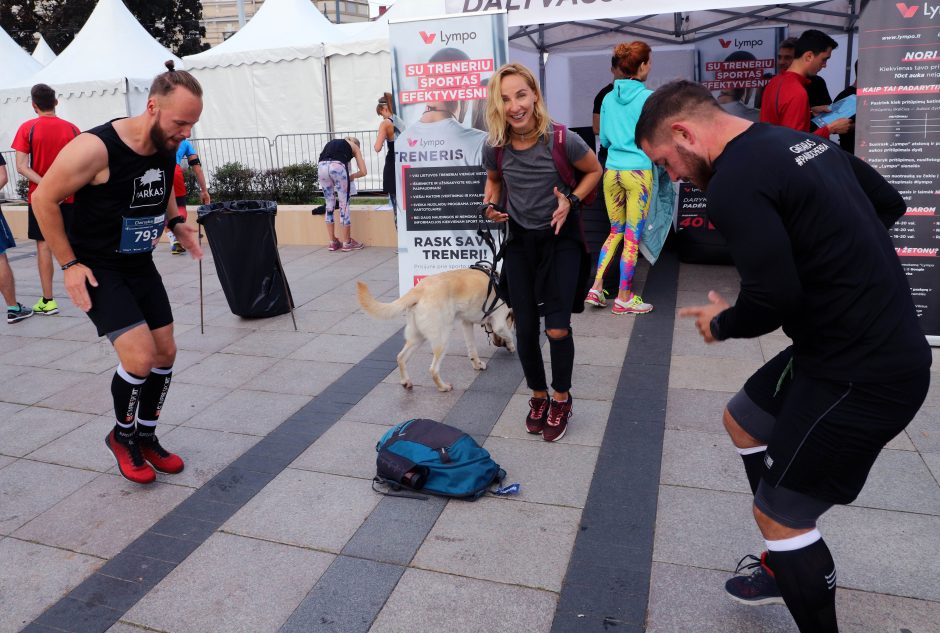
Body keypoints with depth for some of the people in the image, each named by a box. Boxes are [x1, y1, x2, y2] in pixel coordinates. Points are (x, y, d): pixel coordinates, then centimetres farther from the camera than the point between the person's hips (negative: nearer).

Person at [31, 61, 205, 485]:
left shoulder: (168, 148, -4)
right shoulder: (95, 149, -25)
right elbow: (44, 199, -14)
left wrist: (176, 222, 0)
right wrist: (69, 264, -13)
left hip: (141, 266, 7)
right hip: (97, 270, -7)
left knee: (165, 354, 7)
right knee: (140, 357, -17)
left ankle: (146, 437, 28)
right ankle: (121, 436, 12)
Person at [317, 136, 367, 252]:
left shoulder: (332, 142, 37)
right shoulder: (354, 146, 26)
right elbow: (363, 172, 18)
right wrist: (351, 176, 36)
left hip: (321, 166, 4)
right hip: (337, 166, -4)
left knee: (329, 204, 15)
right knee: (344, 204, 7)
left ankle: (333, 242, 21)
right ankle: (347, 242, 14)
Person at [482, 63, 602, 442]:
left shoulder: (561, 140, -21)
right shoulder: (495, 146, -12)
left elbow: (594, 170, -2)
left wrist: (571, 201, -17)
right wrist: (490, 206, -9)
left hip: (561, 239, -3)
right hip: (520, 240, 3)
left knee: (557, 329, -4)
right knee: (525, 329, 6)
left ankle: (561, 400, 22)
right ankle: (538, 396, 30)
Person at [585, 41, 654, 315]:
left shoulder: (608, 98, 7)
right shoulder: (649, 98, -8)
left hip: (612, 171, 5)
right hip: (638, 172, -5)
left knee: (616, 231, 18)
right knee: (632, 237, 3)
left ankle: (596, 287, 11)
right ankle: (624, 298, 10)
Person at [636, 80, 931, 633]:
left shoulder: (734, 182, -21)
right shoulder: (804, 141, 8)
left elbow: (773, 300, -26)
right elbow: (891, 204, 18)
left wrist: (721, 324, -5)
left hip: (863, 375, -10)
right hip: (885, 344, 10)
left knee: (778, 514, 2)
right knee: (744, 420, 24)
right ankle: (789, 565, 39)